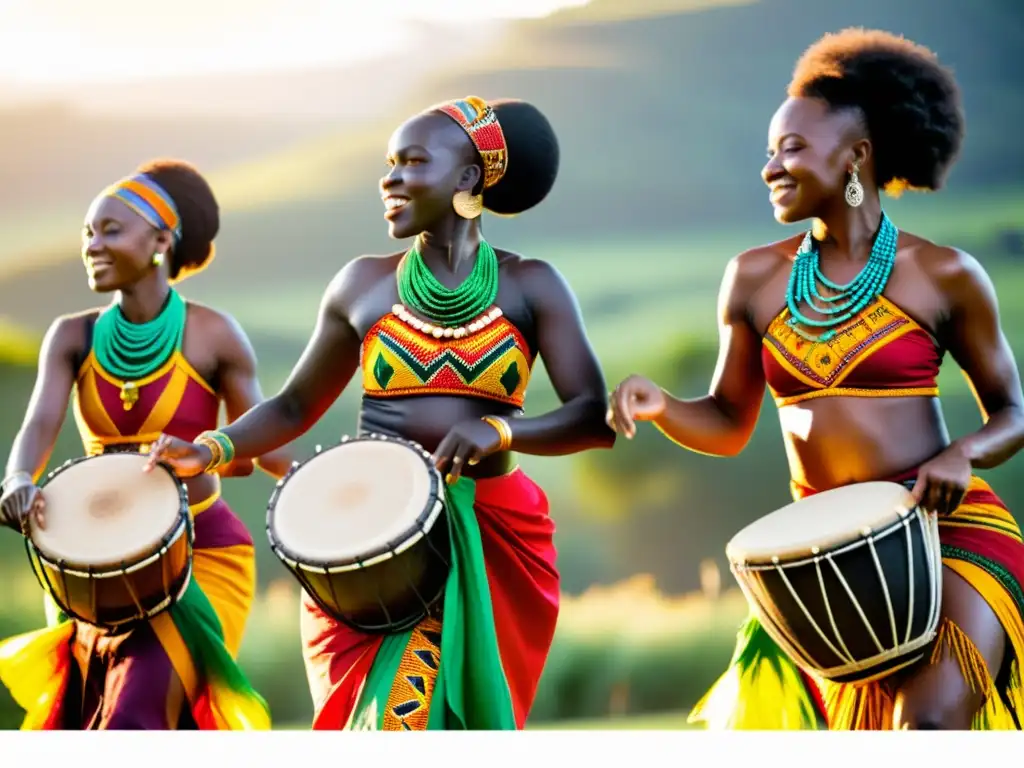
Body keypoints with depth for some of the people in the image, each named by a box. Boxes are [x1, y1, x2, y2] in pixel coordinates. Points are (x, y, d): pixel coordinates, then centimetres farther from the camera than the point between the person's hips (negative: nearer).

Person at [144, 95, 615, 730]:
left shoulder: (530, 286, 1)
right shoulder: (364, 285, 6)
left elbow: (596, 418, -9)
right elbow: (295, 406, 13)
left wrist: (499, 431, -26)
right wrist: (212, 450, -4)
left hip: (493, 543, -1)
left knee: (462, 713, 1)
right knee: (386, 715, -6)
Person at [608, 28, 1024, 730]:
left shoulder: (942, 276, -3)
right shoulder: (755, 279, 5)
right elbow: (728, 425, 13)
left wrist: (964, 456, -16)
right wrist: (660, 407, -8)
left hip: (948, 530, -4)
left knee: (931, 725, -23)